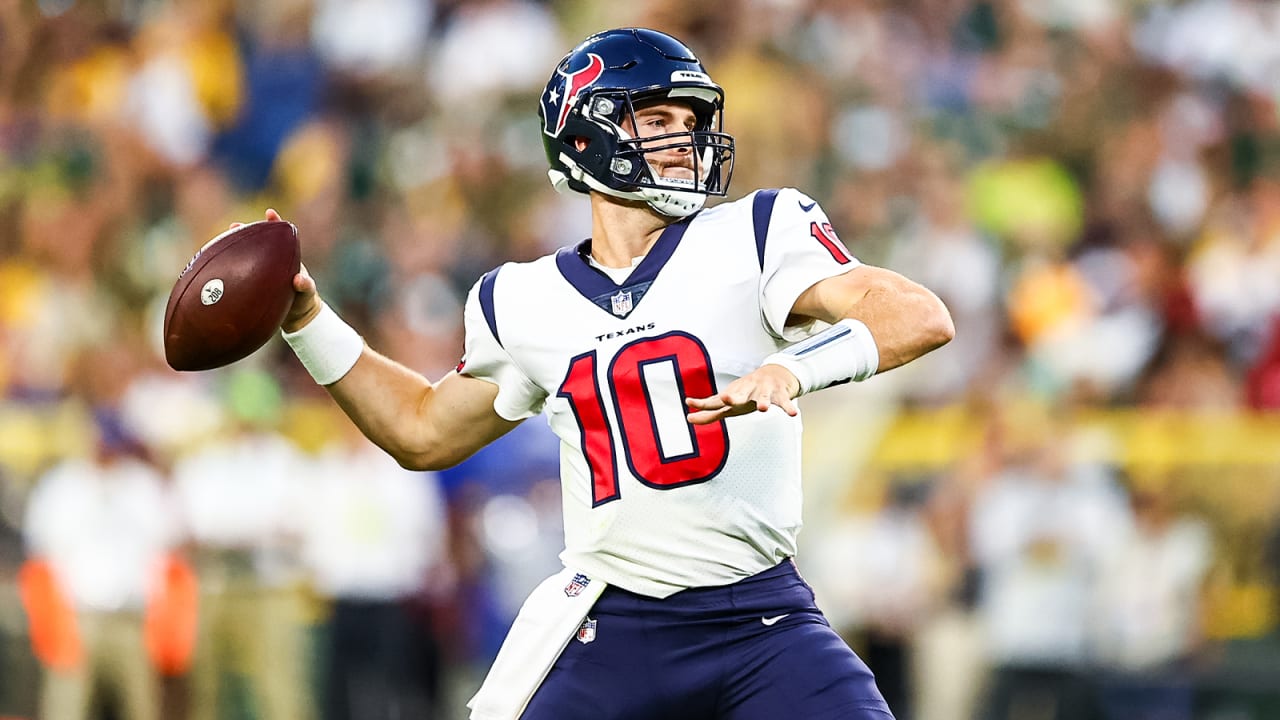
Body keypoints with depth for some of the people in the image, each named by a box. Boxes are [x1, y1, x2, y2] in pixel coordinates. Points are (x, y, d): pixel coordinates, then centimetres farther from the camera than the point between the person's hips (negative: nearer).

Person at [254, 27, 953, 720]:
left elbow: (921, 318, -12)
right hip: (606, 631, 2)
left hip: (760, 622, -2)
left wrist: (797, 365, -29)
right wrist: (306, 320, 18)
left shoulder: (752, 238, 0)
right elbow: (425, 431, 27)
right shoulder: (526, 304, 10)